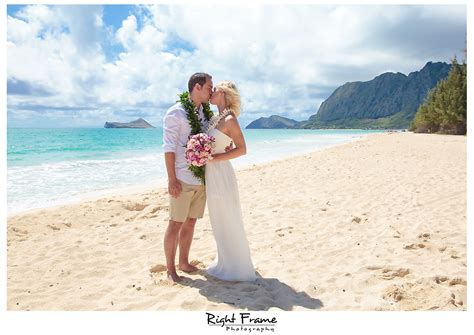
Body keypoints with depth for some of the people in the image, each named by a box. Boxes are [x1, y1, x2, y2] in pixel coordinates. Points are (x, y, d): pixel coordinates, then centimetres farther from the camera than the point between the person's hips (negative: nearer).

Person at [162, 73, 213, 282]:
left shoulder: (205, 114, 12)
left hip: (202, 179, 7)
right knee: (175, 224, 2)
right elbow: (169, 148, -11)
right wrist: (172, 180, -15)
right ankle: (170, 270, 14)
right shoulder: (175, 113, -7)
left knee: (190, 222, 14)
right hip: (183, 180, -6)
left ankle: (184, 263, 28)